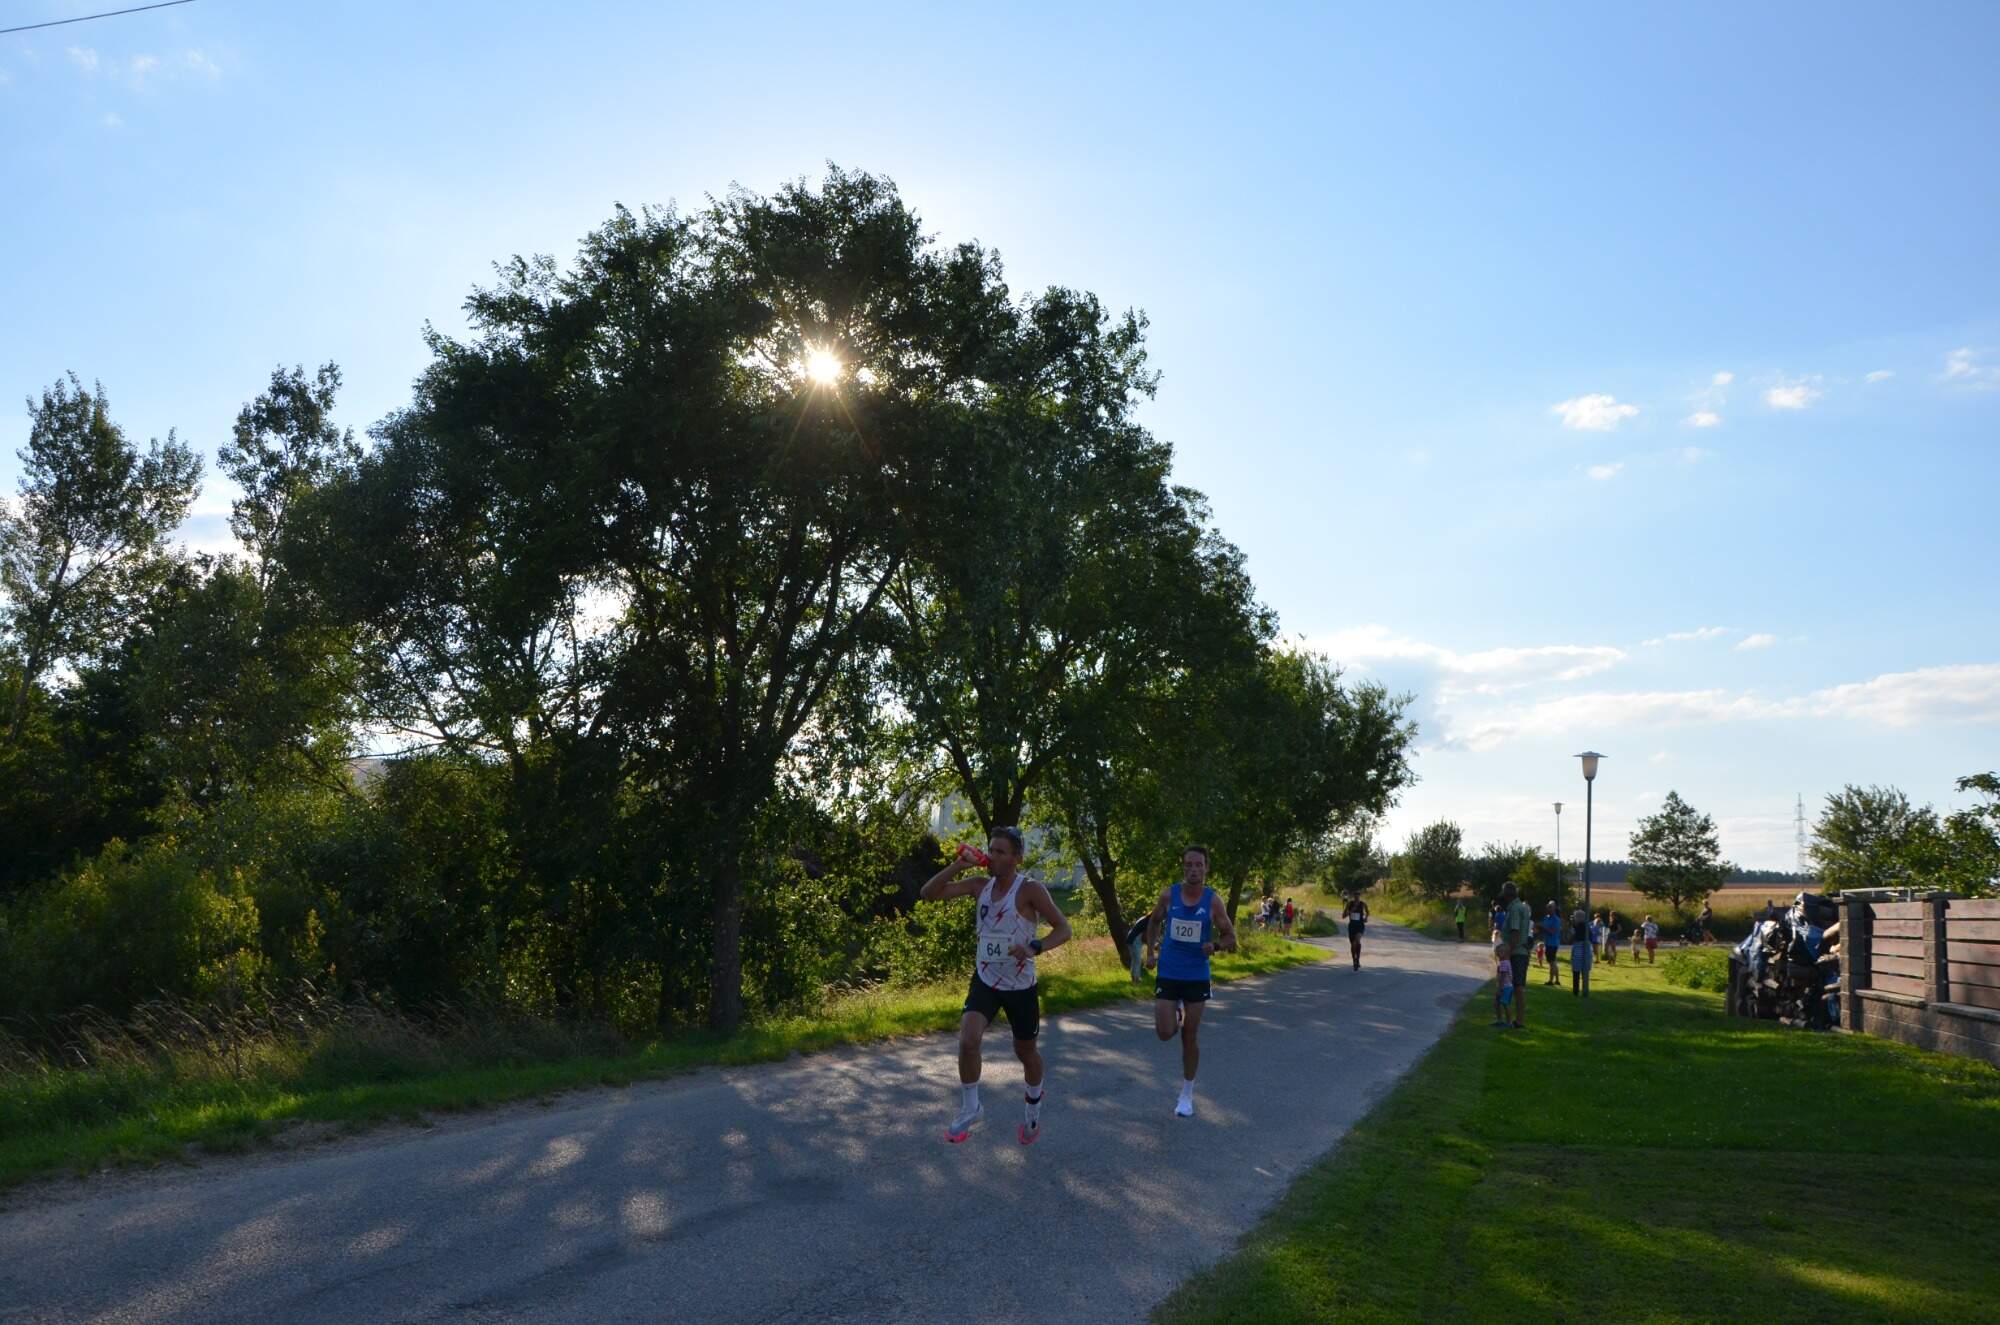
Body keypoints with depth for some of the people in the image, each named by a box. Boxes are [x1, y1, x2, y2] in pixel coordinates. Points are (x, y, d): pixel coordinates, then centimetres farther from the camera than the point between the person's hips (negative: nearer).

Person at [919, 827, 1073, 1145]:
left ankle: (1033, 1112, 44)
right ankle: (969, 1109, 1)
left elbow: (1063, 929, -16)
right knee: (968, 1040, -21)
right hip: (985, 980, 3)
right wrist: (958, 865, -15)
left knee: (1026, 1051, 16)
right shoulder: (980, 885, -3)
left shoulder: (1030, 890, -17)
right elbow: (928, 893, -3)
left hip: (1020, 986, -2)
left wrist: (1034, 947, -34)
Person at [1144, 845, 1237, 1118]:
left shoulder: (1213, 901, -10)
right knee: (1165, 1033, -7)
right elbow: (1154, 921, 13)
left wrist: (1215, 945, -25)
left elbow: (1231, 938, -5)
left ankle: (1187, 1094, 22)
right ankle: (1177, 1015, 30)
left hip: (1197, 977, -1)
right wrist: (1150, 950, 3)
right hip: (1168, 974, 1)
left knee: (1191, 1037, 6)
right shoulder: (1168, 896, -7)